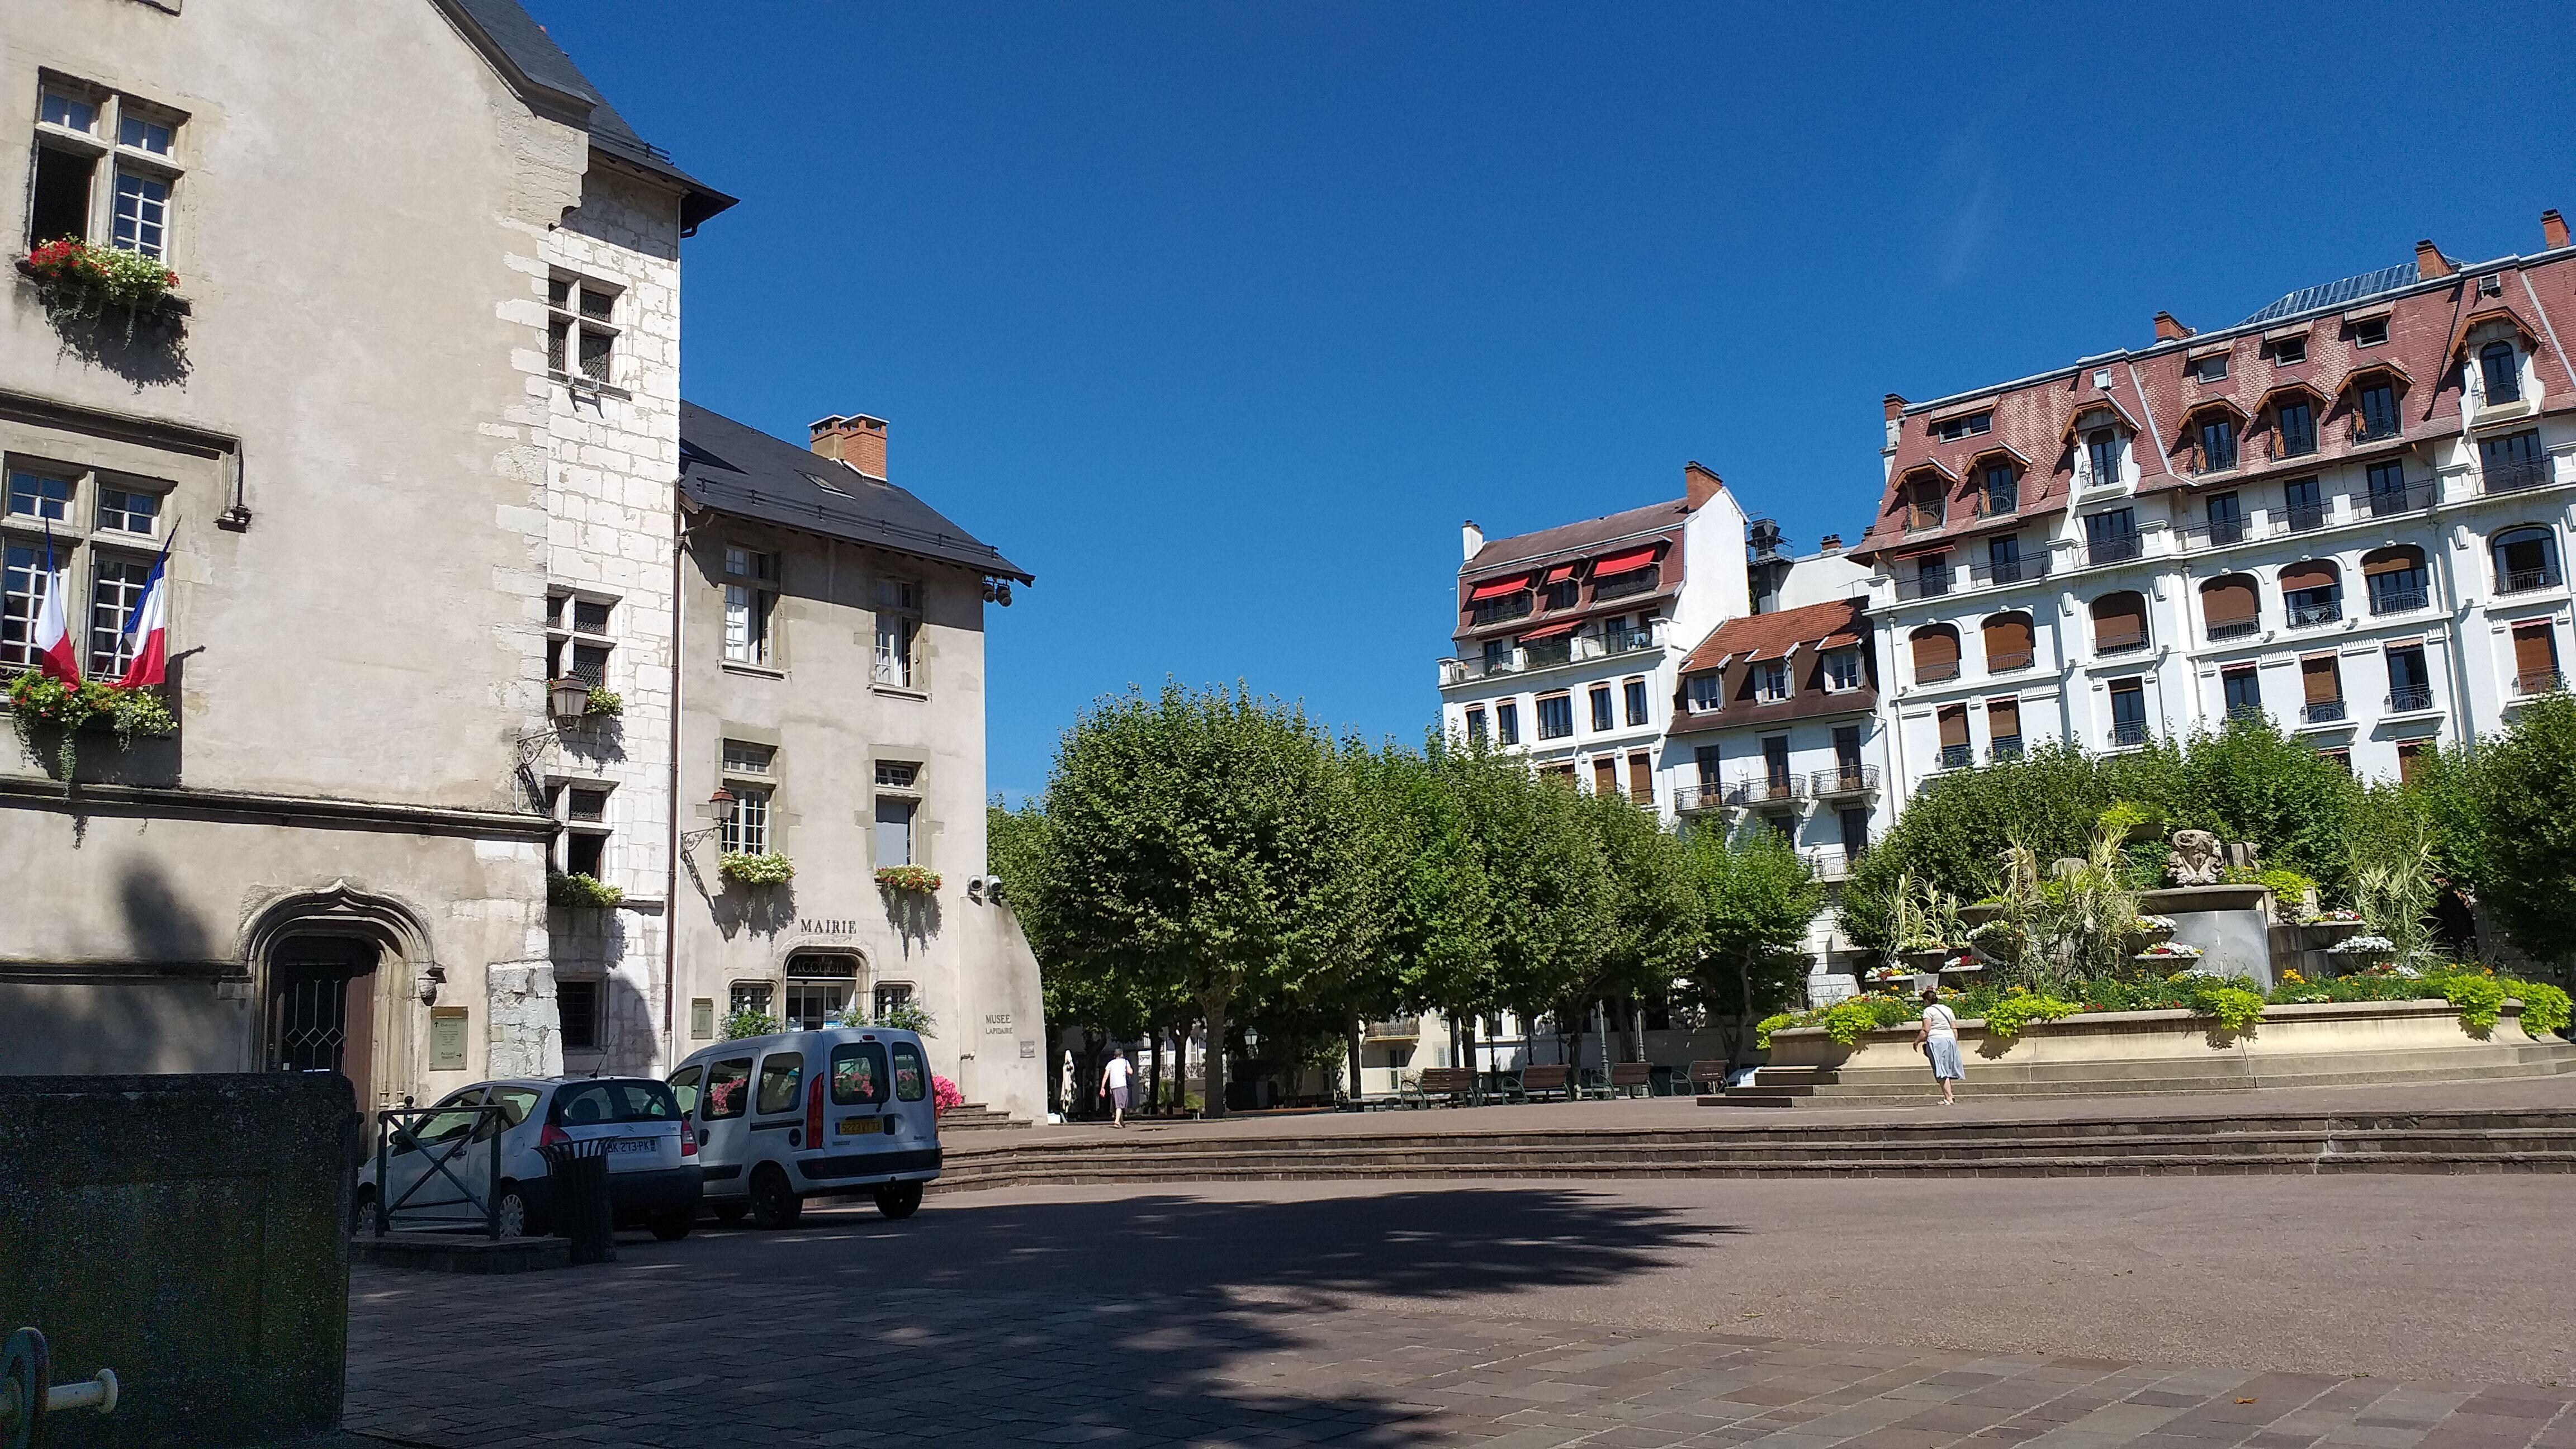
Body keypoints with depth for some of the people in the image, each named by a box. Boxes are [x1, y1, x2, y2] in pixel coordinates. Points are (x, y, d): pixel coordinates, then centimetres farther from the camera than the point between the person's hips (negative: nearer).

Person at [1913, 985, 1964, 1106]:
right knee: (1947, 1069, 14)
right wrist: (1955, 1044, 19)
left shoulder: (1928, 1010, -4)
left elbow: (1926, 1030, -12)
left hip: (1936, 1040, -7)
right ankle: (1950, 1094, 11)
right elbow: (1955, 1029, 13)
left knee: (1942, 1072, -7)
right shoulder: (1948, 1010, 16)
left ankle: (1949, 1098, -13)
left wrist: (1917, 1041, -1)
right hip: (1950, 1039, 7)